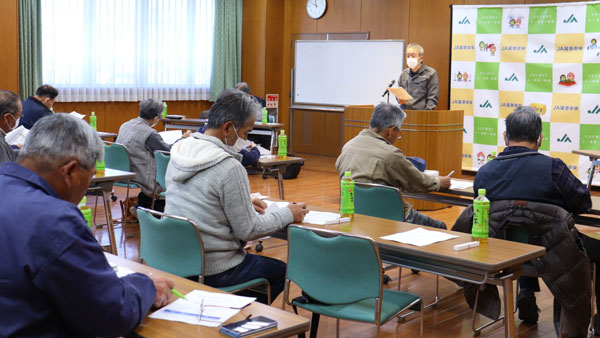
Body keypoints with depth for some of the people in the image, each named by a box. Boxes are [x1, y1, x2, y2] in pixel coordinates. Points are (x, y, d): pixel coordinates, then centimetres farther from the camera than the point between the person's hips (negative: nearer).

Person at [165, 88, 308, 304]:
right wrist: (288, 215, -2)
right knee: (281, 271, 13)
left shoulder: (179, 152, 2)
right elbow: (248, 230, -16)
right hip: (213, 271, -8)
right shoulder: (229, 168, -23)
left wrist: (244, 203, 16)